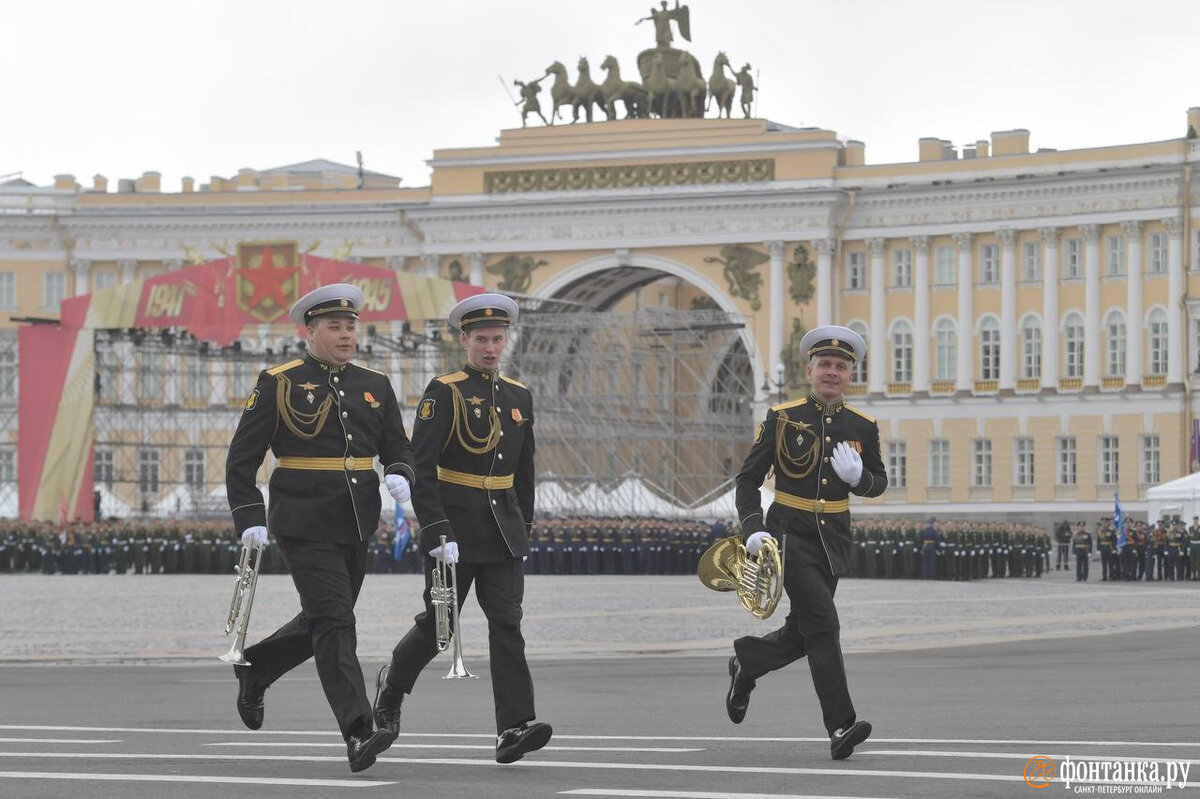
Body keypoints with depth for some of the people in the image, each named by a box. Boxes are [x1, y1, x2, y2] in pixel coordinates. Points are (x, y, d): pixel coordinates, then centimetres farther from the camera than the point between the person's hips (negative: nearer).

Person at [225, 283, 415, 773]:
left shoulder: (375, 386, 10)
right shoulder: (279, 384, -3)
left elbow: (399, 448, 13)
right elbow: (241, 461, -1)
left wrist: (400, 476, -10)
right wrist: (249, 520, -10)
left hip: (357, 527, 6)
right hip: (304, 526, -6)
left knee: (321, 623, 16)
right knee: (334, 623, -14)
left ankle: (254, 669, 40)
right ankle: (358, 734, -19)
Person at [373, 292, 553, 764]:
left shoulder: (519, 397, 10)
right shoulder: (444, 392, -8)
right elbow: (421, 467, -14)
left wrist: (524, 527, 16)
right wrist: (437, 532, -20)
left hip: (503, 530, 4)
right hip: (456, 527, -4)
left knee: (507, 623, -7)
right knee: (438, 624, 6)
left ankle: (514, 729, -14)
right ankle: (392, 685, 34)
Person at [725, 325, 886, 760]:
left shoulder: (863, 427, 4)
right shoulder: (782, 418, -4)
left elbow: (879, 483, 14)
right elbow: (748, 478, -1)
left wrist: (858, 475, -10)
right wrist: (753, 529, -15)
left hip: (833, 539, 5)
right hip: (790, 533, -5)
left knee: (803, 633, 11)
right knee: (822, 624, -16)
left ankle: (745, 662, 41)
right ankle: (841, 727, -19)